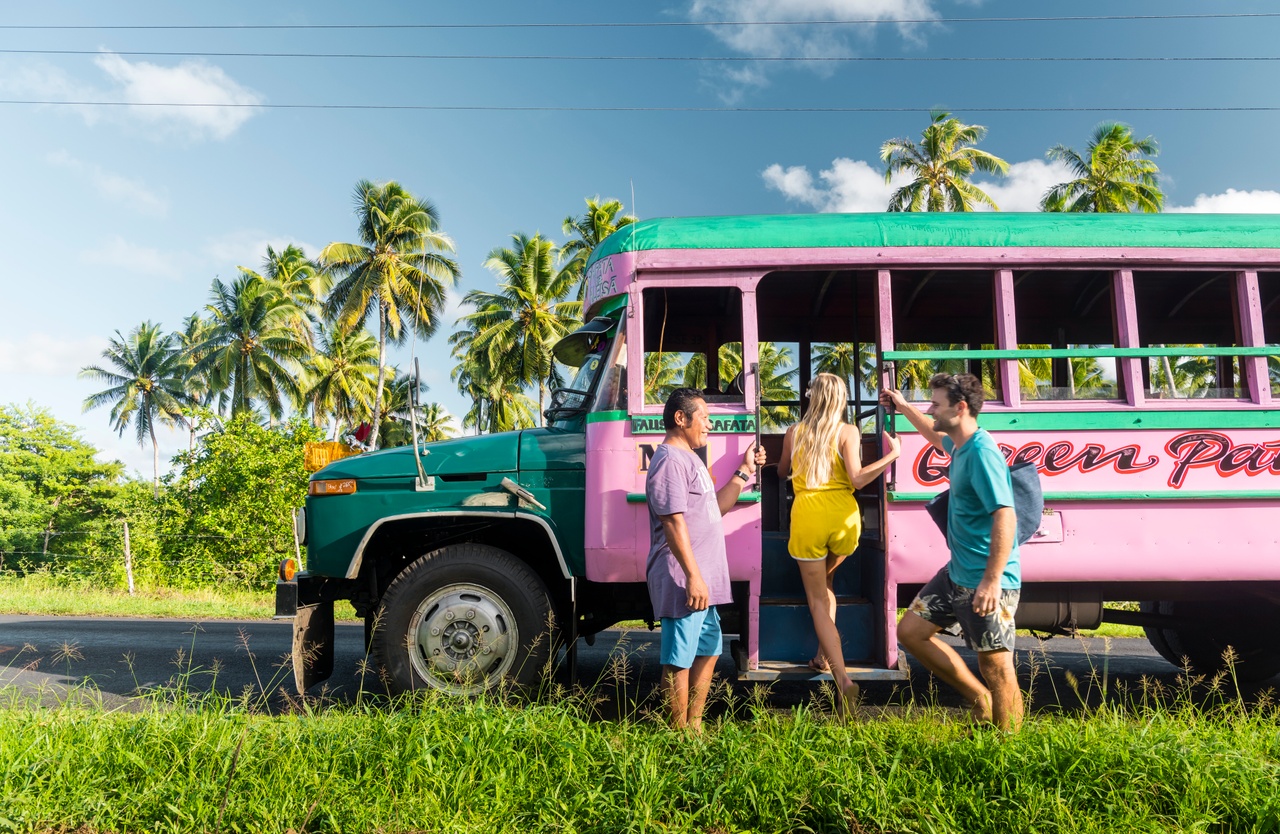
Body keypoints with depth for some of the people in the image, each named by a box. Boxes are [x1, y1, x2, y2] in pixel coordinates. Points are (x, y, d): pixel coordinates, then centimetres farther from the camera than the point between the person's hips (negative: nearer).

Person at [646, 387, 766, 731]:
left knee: (708, 650, 20)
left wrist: (745, 471, 18)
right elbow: (674, 522, -22)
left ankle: (694, 725, 31)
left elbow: (716, 507, 23)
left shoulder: (690, 458, 19)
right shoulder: (670, 460, -15)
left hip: (703, 581, 11)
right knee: (679, 660, -1)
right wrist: (693, 577, -24)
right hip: (684, 582, -11)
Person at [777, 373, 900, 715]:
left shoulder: (794, 433, 7)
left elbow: (782, 471, 22)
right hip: (843, 518, 1)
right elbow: (856, 479, -11)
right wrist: (892, 455, -3)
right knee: (825, 581, 28)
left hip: (808, 517, -1)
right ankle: (824, 655, 25)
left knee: (818, 599, 4)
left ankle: (843, 677, -11)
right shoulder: (847, 432, 0)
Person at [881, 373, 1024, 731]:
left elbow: (1005, 516, -29)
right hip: (957, 574, 10)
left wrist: (992, 581, -33)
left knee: (996, 666, -1)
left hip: (985, 583, -10)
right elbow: (936, 436, 35)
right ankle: (978, 698, 25)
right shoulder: (960, 446, 8)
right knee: (910, 630, 14)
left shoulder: (982, 453, -21)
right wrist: (904, 407, 38)